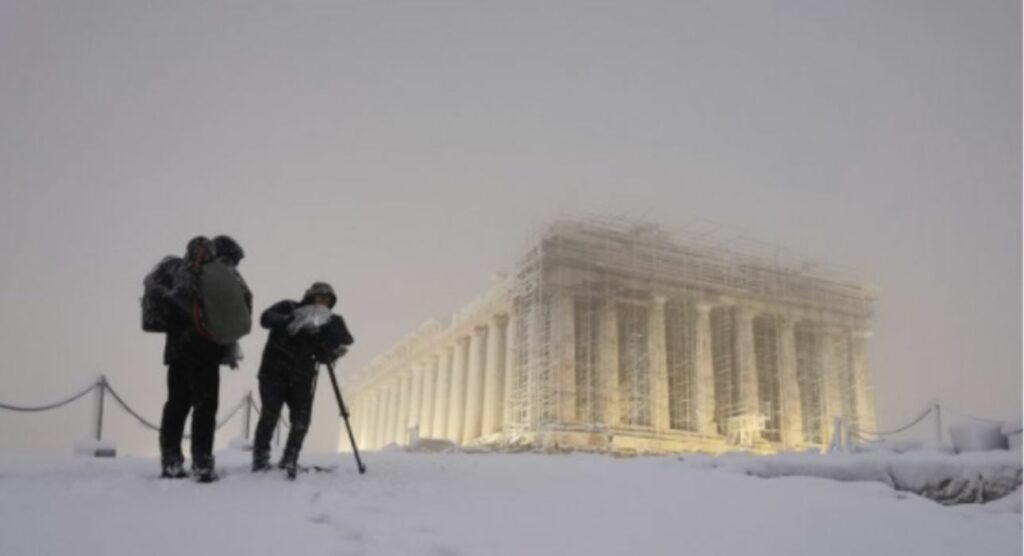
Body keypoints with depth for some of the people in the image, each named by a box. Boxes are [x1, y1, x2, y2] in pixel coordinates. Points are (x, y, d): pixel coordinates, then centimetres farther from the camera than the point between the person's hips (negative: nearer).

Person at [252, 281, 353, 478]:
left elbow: (322, 356, 2)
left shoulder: (323, 325, 8)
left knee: (301, 420, -2)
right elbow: (266, 318, -19)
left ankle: (290, 460, 14)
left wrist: (335, 352, -19)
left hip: (301, 378, 4)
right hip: (274, 373, -4)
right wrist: (290, 320, -33)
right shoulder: (288, 308, -2)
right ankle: (260, 458, 1)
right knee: (270, 414, -12)